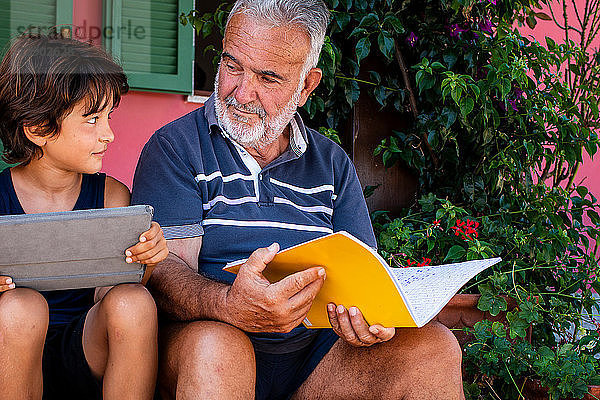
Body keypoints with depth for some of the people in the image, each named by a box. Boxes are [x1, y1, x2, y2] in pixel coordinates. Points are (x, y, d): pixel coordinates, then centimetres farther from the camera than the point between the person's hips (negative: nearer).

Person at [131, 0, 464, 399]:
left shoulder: (333, 163, 14)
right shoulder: (176, 146, 0)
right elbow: (164, 268, -11)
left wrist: (370, 319, -18)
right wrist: (231, 306, -35)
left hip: (316, 356, 4)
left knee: (435, 347, -20)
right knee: (215, 348, -39)